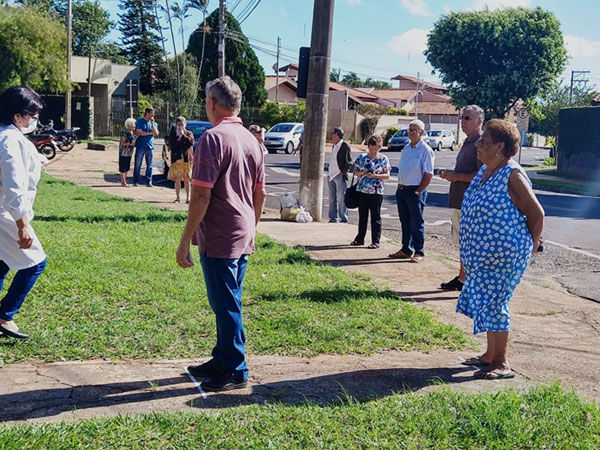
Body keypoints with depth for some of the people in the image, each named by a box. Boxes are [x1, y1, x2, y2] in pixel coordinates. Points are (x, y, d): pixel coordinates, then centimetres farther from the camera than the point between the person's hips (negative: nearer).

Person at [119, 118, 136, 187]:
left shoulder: (131, 133, 10)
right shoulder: (125, 133, -15)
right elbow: (122, 143, -18)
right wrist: (130, 144, -31)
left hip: (129, 152, 9)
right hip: (124, 152, -9)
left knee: (127, 167, 11)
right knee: (123, 167, -4)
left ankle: (124, 181, 16)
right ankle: (123, 182, -1)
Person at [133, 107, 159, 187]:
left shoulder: (153, 123, 12)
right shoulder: (140, 121, 1)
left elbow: (156, 133, -2)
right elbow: (139, 132, -10)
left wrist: (152, 124, -9)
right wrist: (150, 133, -4)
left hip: (150, 147, 3)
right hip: (140, 146, -3)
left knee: (149, 165, 2)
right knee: (138, 165, 0)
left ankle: (149, 182, 5)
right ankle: (136, 182, 6)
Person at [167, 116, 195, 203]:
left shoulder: (189, 133, 7)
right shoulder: (172, 134, 8)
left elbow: (191, 142, -11)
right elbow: (171, 145, -4)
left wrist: (183, 135, -9)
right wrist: (178, 137, -9)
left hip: (187, 159, -1)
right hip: (176, 159, 1)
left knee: (186, 179, 3)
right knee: (177, 179, 1)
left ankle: (187, 198, 9)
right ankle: (177, 198, 8)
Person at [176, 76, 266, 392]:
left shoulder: (213, 138, -15)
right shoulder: (252, 140, 10)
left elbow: (201, 195, -20)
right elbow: (260, 194, 15)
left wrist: (184, 242, -15)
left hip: (218, 239, -8)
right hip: (243, 239, 8)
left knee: (226, 306, 1)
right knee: (229, 303, 18)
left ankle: (235, 372, 11)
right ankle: (222, 360, 30)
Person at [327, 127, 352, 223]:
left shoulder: (345, 146, -9)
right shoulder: (334, 146, 16)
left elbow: (349, 162, -11)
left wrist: (343, 172, -13)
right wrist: (329, 172, 14)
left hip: (340, 176, -8)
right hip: (331, 176, 8)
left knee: (341, 199, -6)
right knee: (332, 199, 11)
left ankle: (344, 220, -1)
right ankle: (333, 218, 18)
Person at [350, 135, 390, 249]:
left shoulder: (383, 159, -1)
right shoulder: (362, 158, 7)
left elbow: (387, 175, -3)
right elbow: (355, 172, 11)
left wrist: (374, 176, -17)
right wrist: (362, 173, -11)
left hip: (376, 192, -3)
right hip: (362, 191, 3)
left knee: (376, 217, 0)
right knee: (362, 216, 11)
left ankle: (376, 241, 5)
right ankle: (360, 239, 22)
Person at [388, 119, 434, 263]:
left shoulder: (425, 150, -10)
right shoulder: (407, 148, 14)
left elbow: (428, 174, -13)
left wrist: (418, 192, -14)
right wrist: (400, 187, 11)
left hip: (415, 191, -8)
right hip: (402, 190, 8)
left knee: (416, 224, -2)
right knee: (405, 222, 13)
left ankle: (419, 253, 6)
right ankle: (406, 250, 22)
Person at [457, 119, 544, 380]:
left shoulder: (512, 175, -17)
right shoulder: (484, 171, 9)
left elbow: (536, 213, -13)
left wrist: (530, 246, -3)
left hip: (503, 254, -9)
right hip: (480, 252, 9)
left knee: (494, 304, -4)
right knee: (485, 302, 15)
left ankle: (502, 363, 8)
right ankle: (490, 355, 28)